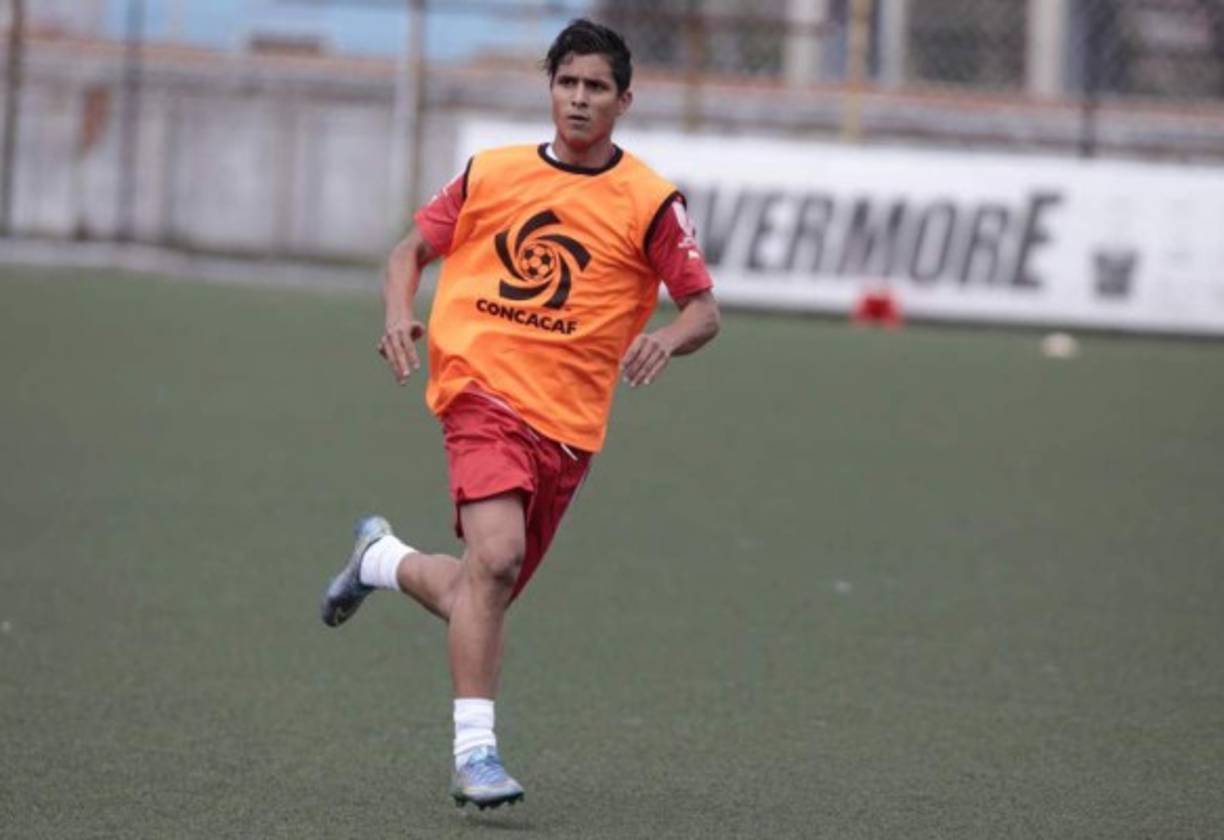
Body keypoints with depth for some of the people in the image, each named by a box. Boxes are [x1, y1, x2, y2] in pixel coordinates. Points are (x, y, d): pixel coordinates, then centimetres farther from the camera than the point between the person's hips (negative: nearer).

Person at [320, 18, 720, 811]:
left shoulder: (649, 201, 1)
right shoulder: (492, 173, 6)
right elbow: (412, 248, 16)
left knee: (479, 596, 9)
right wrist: (400, 316, -4)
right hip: (484, 388, -2)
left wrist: (670, 338, -21)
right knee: (495, 556, -25)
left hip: (569, 424, 2)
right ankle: (475, 750, -19)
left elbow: (704, 307, 2)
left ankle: (381, 558, 41)